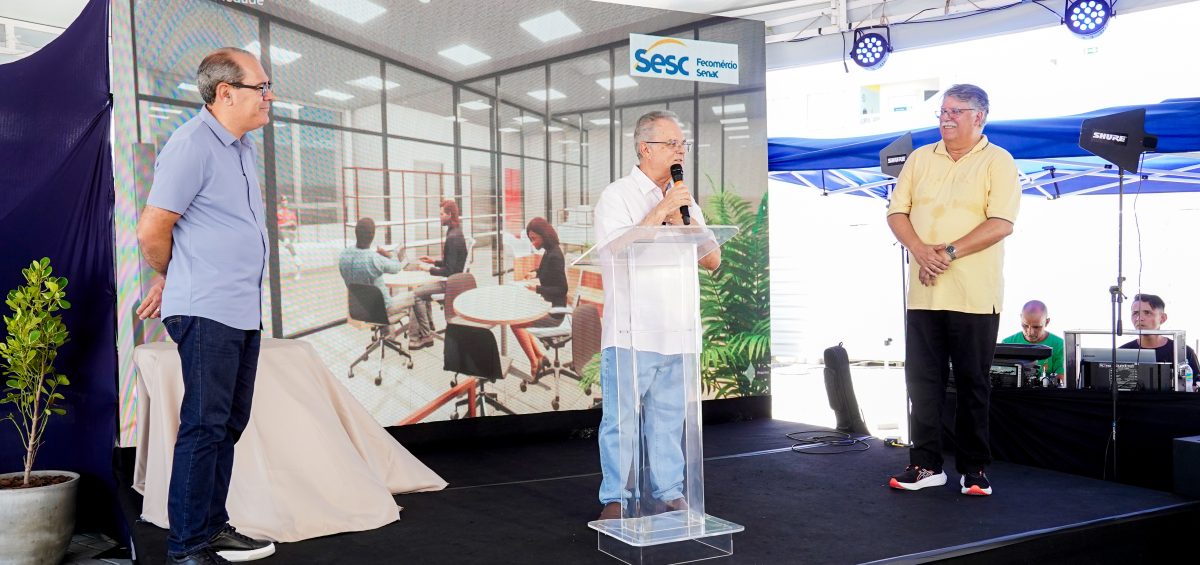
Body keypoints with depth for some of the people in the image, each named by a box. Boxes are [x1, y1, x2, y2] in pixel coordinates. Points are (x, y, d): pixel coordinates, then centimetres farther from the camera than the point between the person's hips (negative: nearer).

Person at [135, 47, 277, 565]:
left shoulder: (242, 146, 15)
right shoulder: (193, 145, -14)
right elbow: (152, 230, -14)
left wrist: (172, 284, 21)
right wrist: (169, 280, 4)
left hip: (245, 311, 9)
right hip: (208, 311, -9)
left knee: (228, 424, 15)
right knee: (204, 426, -5)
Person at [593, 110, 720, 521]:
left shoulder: (684, 200, 17)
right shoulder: (617, 196, -1)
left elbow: (713, 260, 12)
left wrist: (683, 223, -4)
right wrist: (661, 210, -14)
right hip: (630, 333, -5)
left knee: (669, 419, 10)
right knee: (621, 418, -2)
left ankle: (670, 493, 19)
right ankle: (615, 498, 7)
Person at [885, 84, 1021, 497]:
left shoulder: (998, 162, -1)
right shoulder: (920, 158, 13)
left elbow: (1001, 223, -11)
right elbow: (897, 212, 8)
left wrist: (950, 252, -18)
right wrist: (919, 249, -10)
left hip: (974, 295, -4)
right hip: (924, 291, 4)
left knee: (973, 383, 4)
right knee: (923, 378, 5)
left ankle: (974, 468, 14)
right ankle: (925, 464, 14)